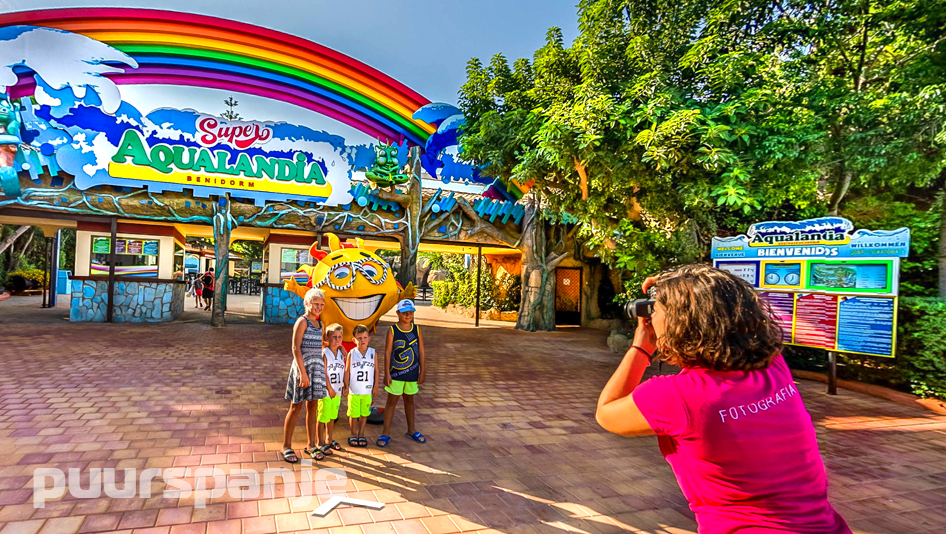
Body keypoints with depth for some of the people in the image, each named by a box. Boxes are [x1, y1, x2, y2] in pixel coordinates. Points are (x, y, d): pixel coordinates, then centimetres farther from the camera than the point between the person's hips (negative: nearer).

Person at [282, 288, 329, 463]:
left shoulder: (319, 323, 11)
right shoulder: (302, 322, -11)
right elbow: (296, 348, -16)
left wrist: (323, 369, 13)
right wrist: (303, 373, -20)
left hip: (317, 367, 7)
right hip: (303, 366, -7)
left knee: (313, 406, 12)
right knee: (296, 407, 2)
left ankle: (311, 445, 22)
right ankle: (286, 447, 15)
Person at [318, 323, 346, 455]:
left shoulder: (341, 353, 5)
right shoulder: (324, 353, -14)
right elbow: (323, 374, -14)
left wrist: (344, 386, 5)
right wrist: (330, 389, -13)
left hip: (337, 391, 6)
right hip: (326, 391, -6)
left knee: (332, 417, 18)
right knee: (322, 418, 3)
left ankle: (329, 440, 32)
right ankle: (320, 443, 16)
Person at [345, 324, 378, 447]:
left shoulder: (372, 353, -1)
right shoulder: (351, 353, -6)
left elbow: (376, 370, 5)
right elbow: (347, 371, -1)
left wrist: (376, 386, 5)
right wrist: (346, 386, -2)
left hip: (367, 391, 2)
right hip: (354, 391, -2)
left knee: (364, 414, 11)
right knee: (353, 414, 7)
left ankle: (361, 435, 26)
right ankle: (354, 435, 25)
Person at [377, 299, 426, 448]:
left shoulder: (416, 330, 0)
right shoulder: (392, 330, -8)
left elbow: (421, 351, 3)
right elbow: (387, 352, -8)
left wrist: (422, 371, 2)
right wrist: (387, 373, -10)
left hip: (412, 373, 3)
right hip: (396, 373, -3)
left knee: (409, 400, 17)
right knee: (392, 401, 4)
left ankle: (411, 431, 30)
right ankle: (385, 433, 13)